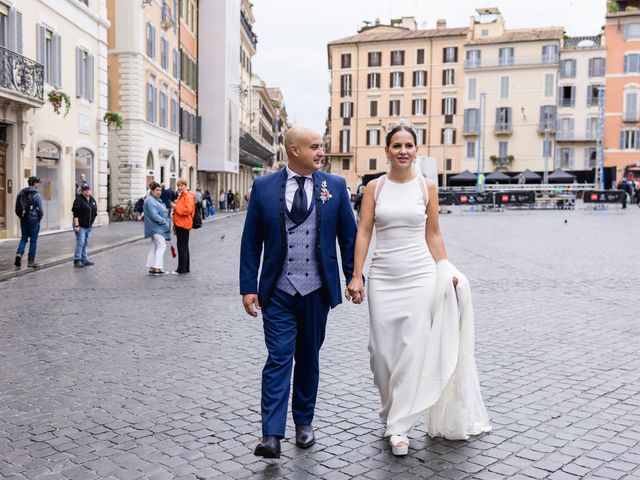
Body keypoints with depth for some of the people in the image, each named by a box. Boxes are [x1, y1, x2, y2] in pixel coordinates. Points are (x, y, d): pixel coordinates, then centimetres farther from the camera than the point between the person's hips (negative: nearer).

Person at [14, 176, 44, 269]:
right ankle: (30, 261, 8)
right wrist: (39, 219, 2)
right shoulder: (36, 194, -12)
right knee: (33, 240, 4)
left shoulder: (21, 193, 5)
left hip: (23, 219, 5)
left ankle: (19, 253, -6)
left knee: (24, 238, 17)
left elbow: (17, 208, 8)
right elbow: (40, 209, -14)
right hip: (34, 219, -5)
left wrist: (21, 217, 17)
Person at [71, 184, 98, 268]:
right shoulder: (79, 199, -12)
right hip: (80, 226, -7)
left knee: (85, 243, 12)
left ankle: (84, 260, 19)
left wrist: (91, 223, 14)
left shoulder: (92, 199, 10)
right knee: (80, 243, -11)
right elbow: (76, 214, -16)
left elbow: (95, 212, 18)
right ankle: (77, 260, -6)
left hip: (88, 226, 7)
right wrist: (76, 225, -21)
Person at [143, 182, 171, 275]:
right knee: (161, 246, -10)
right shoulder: (150, 201, -16)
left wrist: (166, 223, 11)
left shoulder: (157, 200, 16)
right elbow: (155, 216, -22)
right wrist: (165, 223, -16)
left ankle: (152, 268, 14)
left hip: (157, 228, 10)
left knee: (154, 247, 10)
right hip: (156, 228, -10)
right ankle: (157, 269, -10)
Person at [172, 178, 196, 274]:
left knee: (182, 247, -9)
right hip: (180, 224, 11)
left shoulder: (188, 196, -12)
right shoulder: (181, 196, 19)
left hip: (183, 224, -11)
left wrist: (176, 206, -18)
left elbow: (187, 210, -23)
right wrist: (175, 205, 16)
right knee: (184, 247, 14)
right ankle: (186, 268, 21)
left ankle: (181, 269, -6)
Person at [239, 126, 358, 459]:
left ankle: (304, 423, 29)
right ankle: (271, 436, -2)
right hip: (278, 291, -1)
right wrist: (249, 287, -4)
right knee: (279, 358, -5)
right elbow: (251, 241, 0)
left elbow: (348, 235, 6)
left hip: (316, 290, 2)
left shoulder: (335, 186, 2)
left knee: (308, 358, 14)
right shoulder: (264, 187, 0)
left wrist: (354, 277, 2)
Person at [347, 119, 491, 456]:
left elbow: (433, 235, 9)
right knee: (382, 351, 4)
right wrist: (356, 276, -7)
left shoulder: (427, 187, 4)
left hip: (420, 276, 0)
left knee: (413, 350, -4)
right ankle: (390, 413, 27)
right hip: (383, 278, 1)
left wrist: (446, 272, 3)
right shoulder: (374, 187, 4)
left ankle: (398, 425, 7)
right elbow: (363, 233, 0)